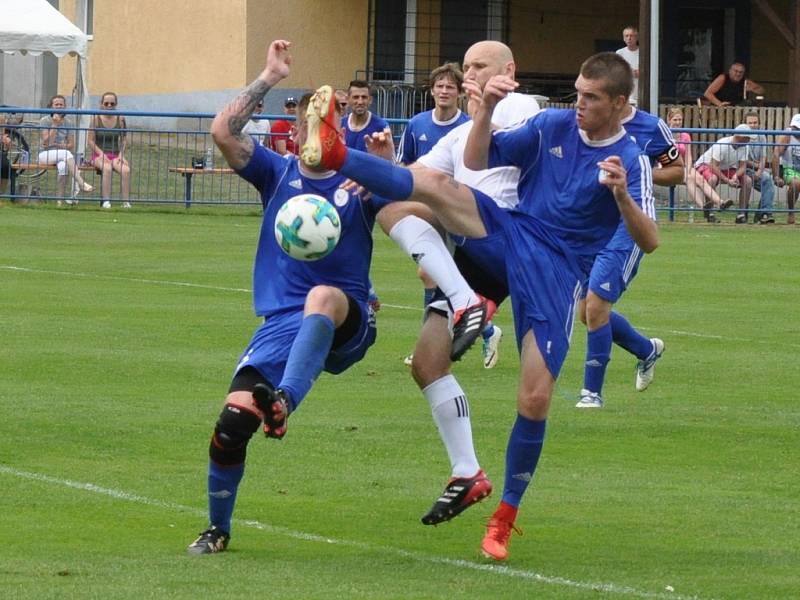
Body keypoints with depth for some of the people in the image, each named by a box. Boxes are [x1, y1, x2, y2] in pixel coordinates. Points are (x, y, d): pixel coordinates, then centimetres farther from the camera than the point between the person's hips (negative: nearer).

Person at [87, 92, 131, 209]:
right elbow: (90, 141, -1)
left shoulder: (120, 119, 7)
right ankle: (106, 201, -36)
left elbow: (124, 140, 11)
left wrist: (121, 154, -5)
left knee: (126, 170, -30)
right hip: (99, 155, -2)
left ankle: (126, 202, -29)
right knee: (107, 168, -36)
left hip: (116, 155, 2)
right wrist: (101, 153, -14)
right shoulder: (96, 118, 0)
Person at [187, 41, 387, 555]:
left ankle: (284, 403, -55)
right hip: (282, 323, 2)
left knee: (323, 297, -39)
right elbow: (223, 131, -3)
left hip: (347, 322, -2)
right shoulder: (277, 173, 10)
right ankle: (218, 529, 10)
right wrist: (269, 79, -5)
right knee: (233, 418, -12)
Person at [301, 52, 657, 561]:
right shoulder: (554, 126, 4)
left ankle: (506, 517, 6)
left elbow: (649, 241, -18)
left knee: (536, 397, -10)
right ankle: (336, 155, -36)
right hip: (510, 233, 3)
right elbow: (477, 162, 7)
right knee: (435, 184, -24)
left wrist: (622, 195, -37)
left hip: (558, 272, -3)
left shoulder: (631, 162, -7)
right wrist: (486, 109, -11)